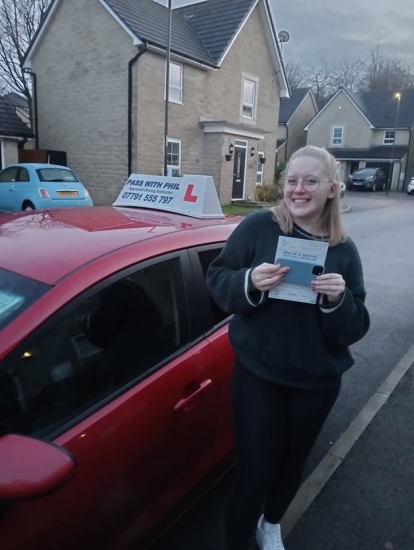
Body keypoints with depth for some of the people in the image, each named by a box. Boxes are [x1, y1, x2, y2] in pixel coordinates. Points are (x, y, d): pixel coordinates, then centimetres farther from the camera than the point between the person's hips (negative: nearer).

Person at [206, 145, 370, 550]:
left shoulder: (344, 250, -4)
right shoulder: (258, 227, -10)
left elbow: (354, 330, -3)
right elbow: (216, 280, -7)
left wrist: (339, 300, -24)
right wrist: (249, 281, -27)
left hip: (317, 380, 3)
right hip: (257, 373, -3)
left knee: (293, 461, 23)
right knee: (255, 469, 5)